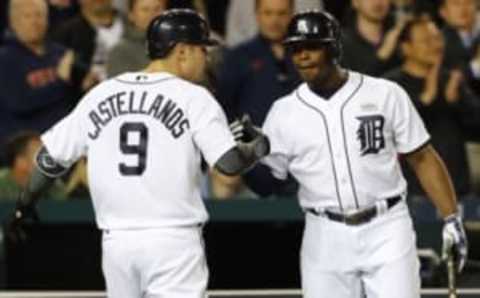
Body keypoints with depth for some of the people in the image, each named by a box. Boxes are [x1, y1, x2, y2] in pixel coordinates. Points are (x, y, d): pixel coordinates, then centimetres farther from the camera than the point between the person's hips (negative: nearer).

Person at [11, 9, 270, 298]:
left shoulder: (102, 94, 8)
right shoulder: (194, 98, -5)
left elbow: (51, 156, 13)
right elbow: (229, 162, -12)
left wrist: (26, 202, 29)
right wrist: (259, 146, 9)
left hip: (117, 240, 5)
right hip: (173, 241, -5)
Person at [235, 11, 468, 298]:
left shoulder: (386, 95, -1)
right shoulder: (284, 112, 4)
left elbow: (423, 158, 2)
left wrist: (451, 219, -5)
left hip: (386, 231, -2)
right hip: (325, 238, 2)